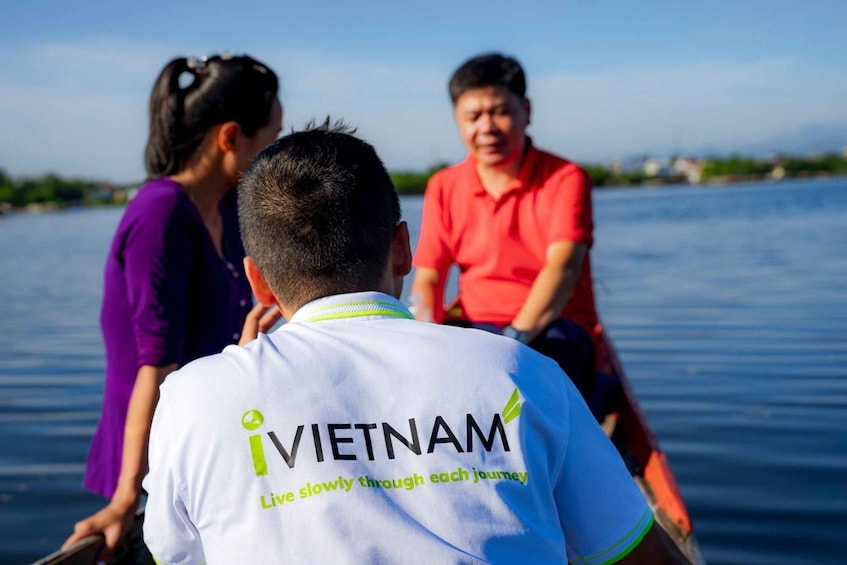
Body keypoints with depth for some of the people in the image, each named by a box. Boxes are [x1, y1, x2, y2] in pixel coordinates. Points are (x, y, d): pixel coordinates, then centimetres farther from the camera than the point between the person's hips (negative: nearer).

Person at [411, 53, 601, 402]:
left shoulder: (565, 179, -3)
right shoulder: (443, 187, 8)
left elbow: (563, 266, -18)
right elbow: (427, 278, 2)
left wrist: (518, 336, -34)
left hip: (551, 330, -2)